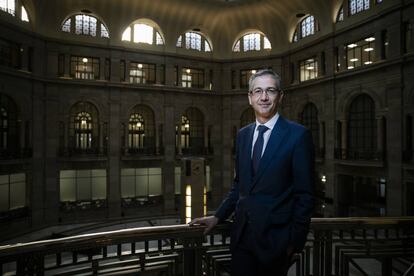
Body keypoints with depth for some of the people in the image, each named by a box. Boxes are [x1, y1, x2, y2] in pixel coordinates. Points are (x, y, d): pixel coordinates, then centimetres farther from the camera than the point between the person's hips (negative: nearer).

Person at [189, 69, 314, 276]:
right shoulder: (243, 135, 6)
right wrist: (218, 216, 6)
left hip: (274, 238, -4)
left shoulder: (298, 135, -10)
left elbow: (305, 194, -9)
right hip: (241, 235, 4)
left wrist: (295, 241, -9)